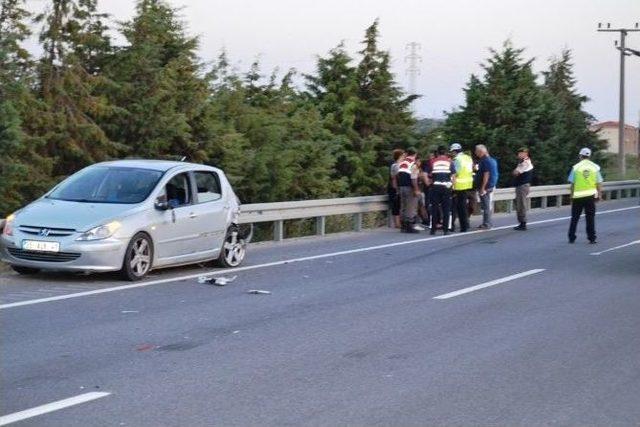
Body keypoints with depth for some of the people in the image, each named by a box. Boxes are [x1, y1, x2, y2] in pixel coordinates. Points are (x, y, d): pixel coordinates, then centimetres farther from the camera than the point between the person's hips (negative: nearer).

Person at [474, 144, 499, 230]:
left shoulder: (485, 161, -16)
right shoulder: (492, 160, 15)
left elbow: (486, 174, -21)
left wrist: (483, 188, -22)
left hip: (486, 187, -10)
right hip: (491, 186, 10)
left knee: (485, 206, -6)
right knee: (488, 206, 15)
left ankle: (486, 224, -4)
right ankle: (488, 223, 22)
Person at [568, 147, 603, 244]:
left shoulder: (576, 167, -3)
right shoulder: (595, 167, 1)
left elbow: (572, 184, -3)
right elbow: (599, 183, 0)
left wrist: (572, 195, 5)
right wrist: (599, 194, 8)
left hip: (578, 196, -1)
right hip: (590, 195, 1)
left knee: (574, 218, 9)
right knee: (590, 218, 6)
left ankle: (571, 238, 11)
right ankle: (592, 238, 4)